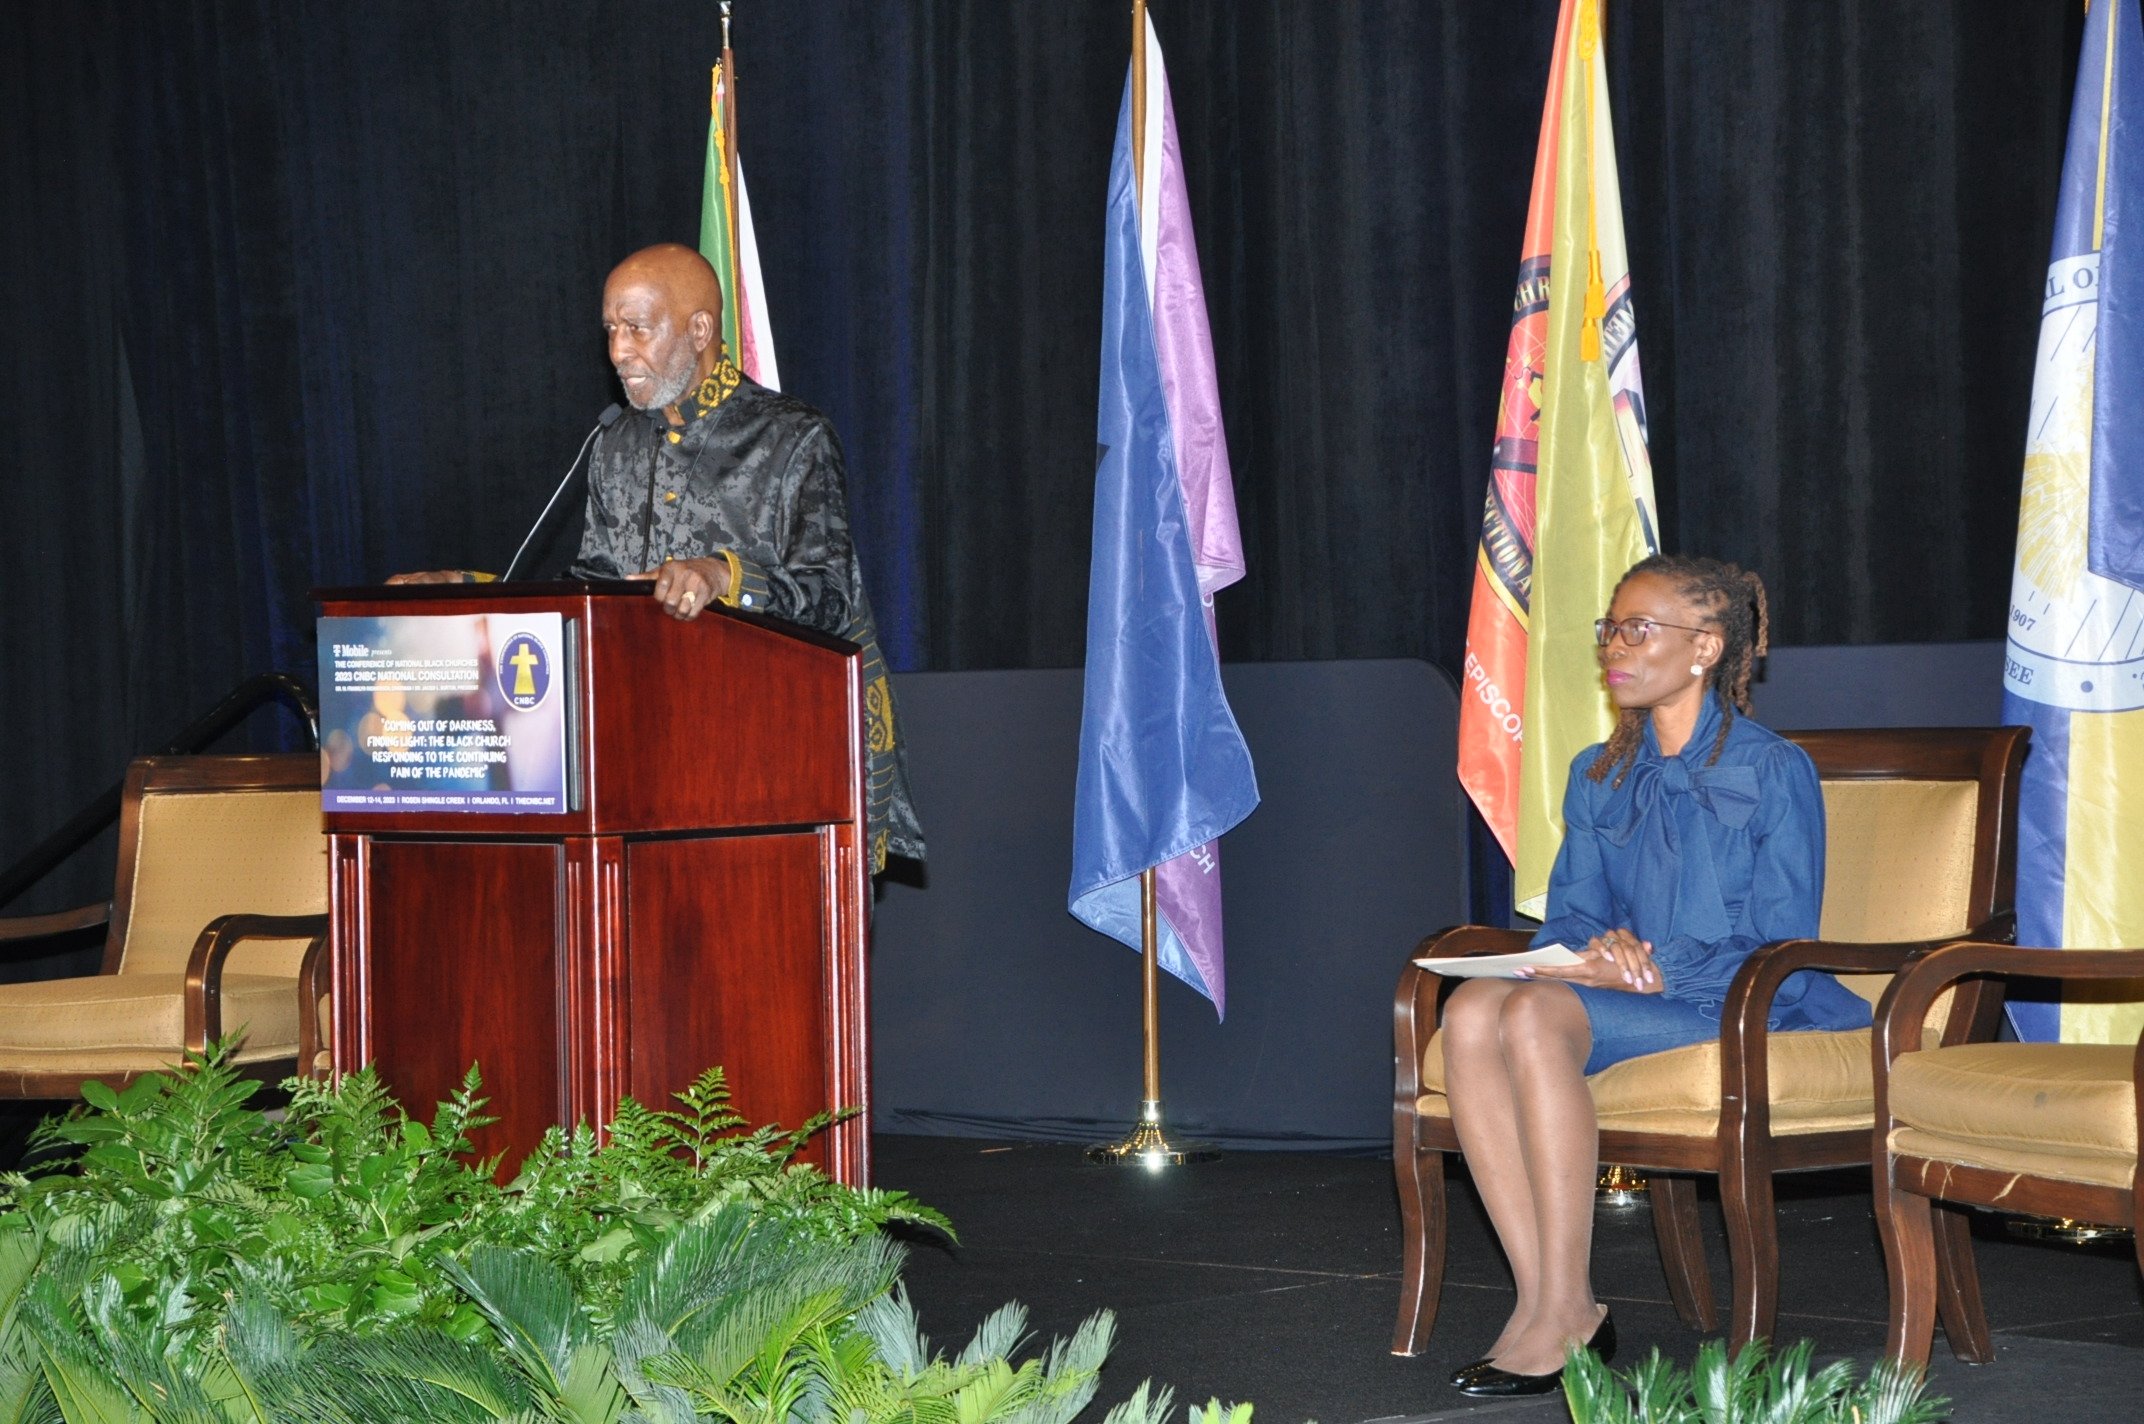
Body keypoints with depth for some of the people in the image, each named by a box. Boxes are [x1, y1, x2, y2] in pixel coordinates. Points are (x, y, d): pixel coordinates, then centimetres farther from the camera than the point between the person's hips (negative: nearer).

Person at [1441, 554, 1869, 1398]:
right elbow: (1567, 918, 16)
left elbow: (1784, 957, -6)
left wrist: (1663, 973, -18)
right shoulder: (1597, 779, 18)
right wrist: (1596, 952, -9)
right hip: (1619, 1001, 6)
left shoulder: (1773, 773, -2)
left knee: (1536, 1016, -33)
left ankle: (1559, 1315, -30)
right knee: (1471, 1008, -27)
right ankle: (1545, 1298, -30)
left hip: (1734, 1015, -6)